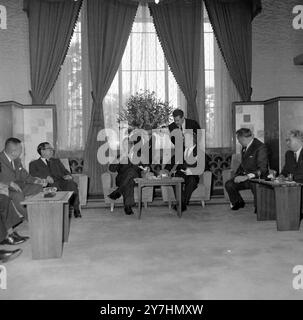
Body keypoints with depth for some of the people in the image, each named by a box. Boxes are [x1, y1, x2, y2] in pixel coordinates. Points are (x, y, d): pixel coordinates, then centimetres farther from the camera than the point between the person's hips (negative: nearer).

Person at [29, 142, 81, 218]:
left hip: (61, 181, 3)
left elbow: (64, 171, 23)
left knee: (71, 183, -32)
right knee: (54, 186, -39)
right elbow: (33, 174, 1)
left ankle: (76, 209, -30)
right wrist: (46, 177, -18)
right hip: (48, 185, -3)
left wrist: (68, 176, -3)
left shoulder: (56, 161, 34)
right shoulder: (34, 164, 21)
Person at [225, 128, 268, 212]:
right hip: (244, 176, 7)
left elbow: (262, 169, -23)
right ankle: (238, 202, 18)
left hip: (257, 178, -7)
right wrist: (237, 175, 2)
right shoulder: (244, 147, 10)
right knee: (229, 184, -9)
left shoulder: (260, 147, -17)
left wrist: (247, 176, -32)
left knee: (255, 186, -37)